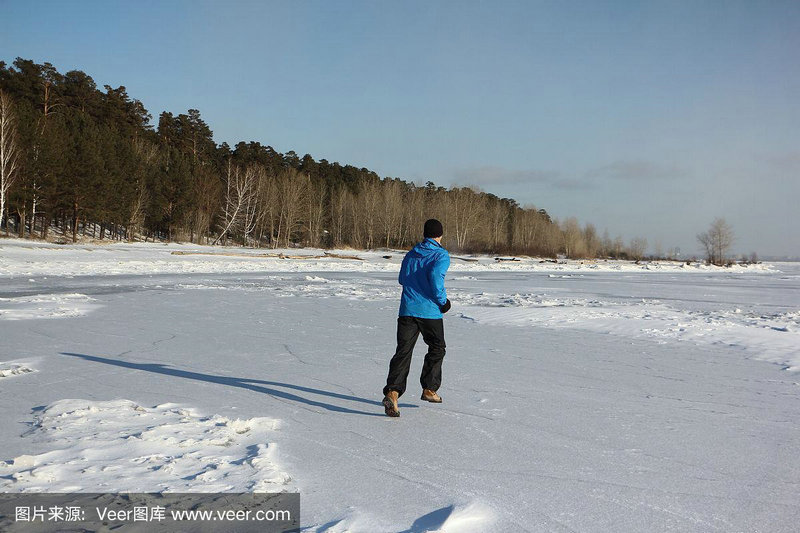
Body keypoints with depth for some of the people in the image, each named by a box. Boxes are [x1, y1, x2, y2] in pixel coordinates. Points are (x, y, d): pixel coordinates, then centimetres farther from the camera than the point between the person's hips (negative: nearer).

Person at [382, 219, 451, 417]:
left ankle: (392, 392, -19)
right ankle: (429, 389, 23)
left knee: (403, 351, -2)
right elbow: (435, 276, -21)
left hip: (407, 310, 4)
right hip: (430, 312, -4)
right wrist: (443, 301, -9)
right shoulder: (441, 255, -3)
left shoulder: (411, 254, 14)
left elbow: (402, 279, 22)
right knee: (437, 349, 19)